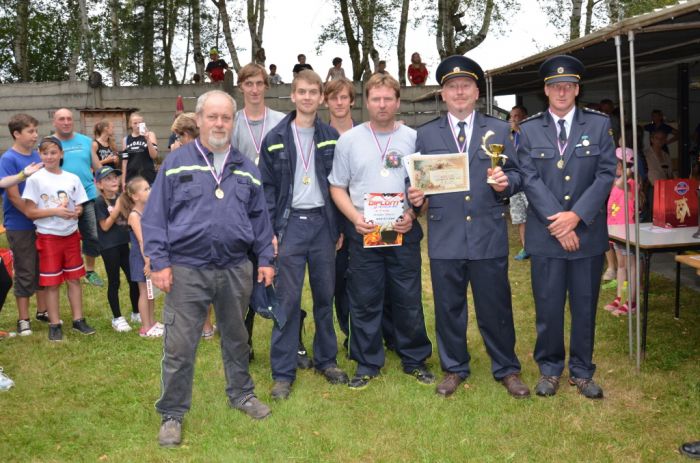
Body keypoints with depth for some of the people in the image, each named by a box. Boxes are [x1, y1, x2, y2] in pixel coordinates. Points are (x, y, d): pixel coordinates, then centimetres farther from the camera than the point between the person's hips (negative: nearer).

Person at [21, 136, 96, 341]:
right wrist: (55, 211, -21)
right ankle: (55, 324, 13)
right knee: (52, 283, 3)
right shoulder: (35, 179, -8)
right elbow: (30, 212, -10)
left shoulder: (72, 178, 2)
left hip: (71, 235, 3)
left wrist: (77, 212, -14)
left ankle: (78, 320, 20)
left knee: (74, 278, 10)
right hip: (48, 237, -3)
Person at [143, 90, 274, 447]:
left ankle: (241, 394, 37)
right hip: (187, 270, -3)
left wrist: (265, 259, 8)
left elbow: (259, 218, 13)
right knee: (179, 346, 1)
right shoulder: (176, 163, -1)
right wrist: (159, 263, -9)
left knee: (236, 337, 18)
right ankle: (172, 415, 16)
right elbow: (154, 217, -3)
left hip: (236, 270, 3)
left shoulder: (246, 169, 9)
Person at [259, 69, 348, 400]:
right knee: (287, 300, -1)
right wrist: (268, 232, -7)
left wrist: (341, 227, 3)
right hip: (290, 224, -2)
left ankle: (326, 360, 25)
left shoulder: (331, 137, 6)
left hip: (323, 223, 2)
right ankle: (283, 373, 7)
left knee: (325, 295, 10)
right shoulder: (275, 139, 1)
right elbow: (267, 187, 1)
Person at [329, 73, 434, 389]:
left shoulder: (413, 138, 4)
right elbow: (337, 187, 5)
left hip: (404, 232, 0)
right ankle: (367, 364, 20)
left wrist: (414, 213, -11)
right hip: (363, 233, 0)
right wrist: (355, 217, -10)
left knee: (409, 301, 7)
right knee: (364, 302, 6)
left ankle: (414, 360, 24)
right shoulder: (349, 140, 4)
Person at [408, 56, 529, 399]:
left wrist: (505, 182, -15)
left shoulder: (499, 131, 8)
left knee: (496, 307, 7)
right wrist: (416, 197, -12)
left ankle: (507, 369, 25)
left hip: (489, 235, 0)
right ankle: (454, 369, 28)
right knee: (448, 308, 10)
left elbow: (515, 173, 7)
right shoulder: (425, 135, 8)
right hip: (444, 237, 1)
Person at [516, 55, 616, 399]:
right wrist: (557, 221, -14)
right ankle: (549, 369, 22)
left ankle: (581, 371, 24)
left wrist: (576, 215, -15)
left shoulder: (599, 125, 4)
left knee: (585, 306, 9)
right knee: (548, 307, 6)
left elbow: (606, 174, -3)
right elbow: (529, 179, -4)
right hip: (545, 234, 0)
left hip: (588, 232, 1)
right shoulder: (529, 130, 4)